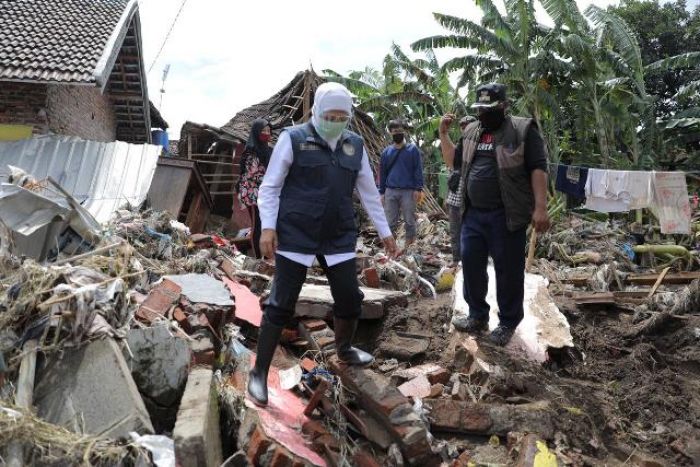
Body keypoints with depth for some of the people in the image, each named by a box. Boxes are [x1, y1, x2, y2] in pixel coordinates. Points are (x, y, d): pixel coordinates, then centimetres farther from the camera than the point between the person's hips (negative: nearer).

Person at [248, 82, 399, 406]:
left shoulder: (355, 145, 10)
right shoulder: (293, 139, -4)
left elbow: (369, 192, 17)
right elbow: (270, 187, -2)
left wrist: (385, 232, 18)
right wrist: (268, 227, -13)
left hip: (339, 237, 5)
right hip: (296, 236, -4)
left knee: (350, 298, 10)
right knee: (281, 303, -2)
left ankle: (344, 349, 40)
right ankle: (259, 372, 14)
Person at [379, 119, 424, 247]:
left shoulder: (413, 149, 4)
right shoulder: (386, 152, 11)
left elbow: (418, 170, 0)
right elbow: (382, 173, 14)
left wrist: (418, 189, -9)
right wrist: (382, 192, 10)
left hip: (408, 191, -2)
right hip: (390, 191, 2)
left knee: (409, 220, 3)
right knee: (390, 221, 2)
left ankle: (410, 244, 15)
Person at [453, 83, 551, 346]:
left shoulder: (522, 130, -4)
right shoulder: (470, 132, 13)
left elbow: (538, 168, -11)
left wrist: (540, 207, -18)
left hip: (506, 215, -5)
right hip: (473, 214, 6)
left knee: (508, 269, 4)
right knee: (471, 263, 9)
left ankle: (508, 322, 20)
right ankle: (478, 316, 25)